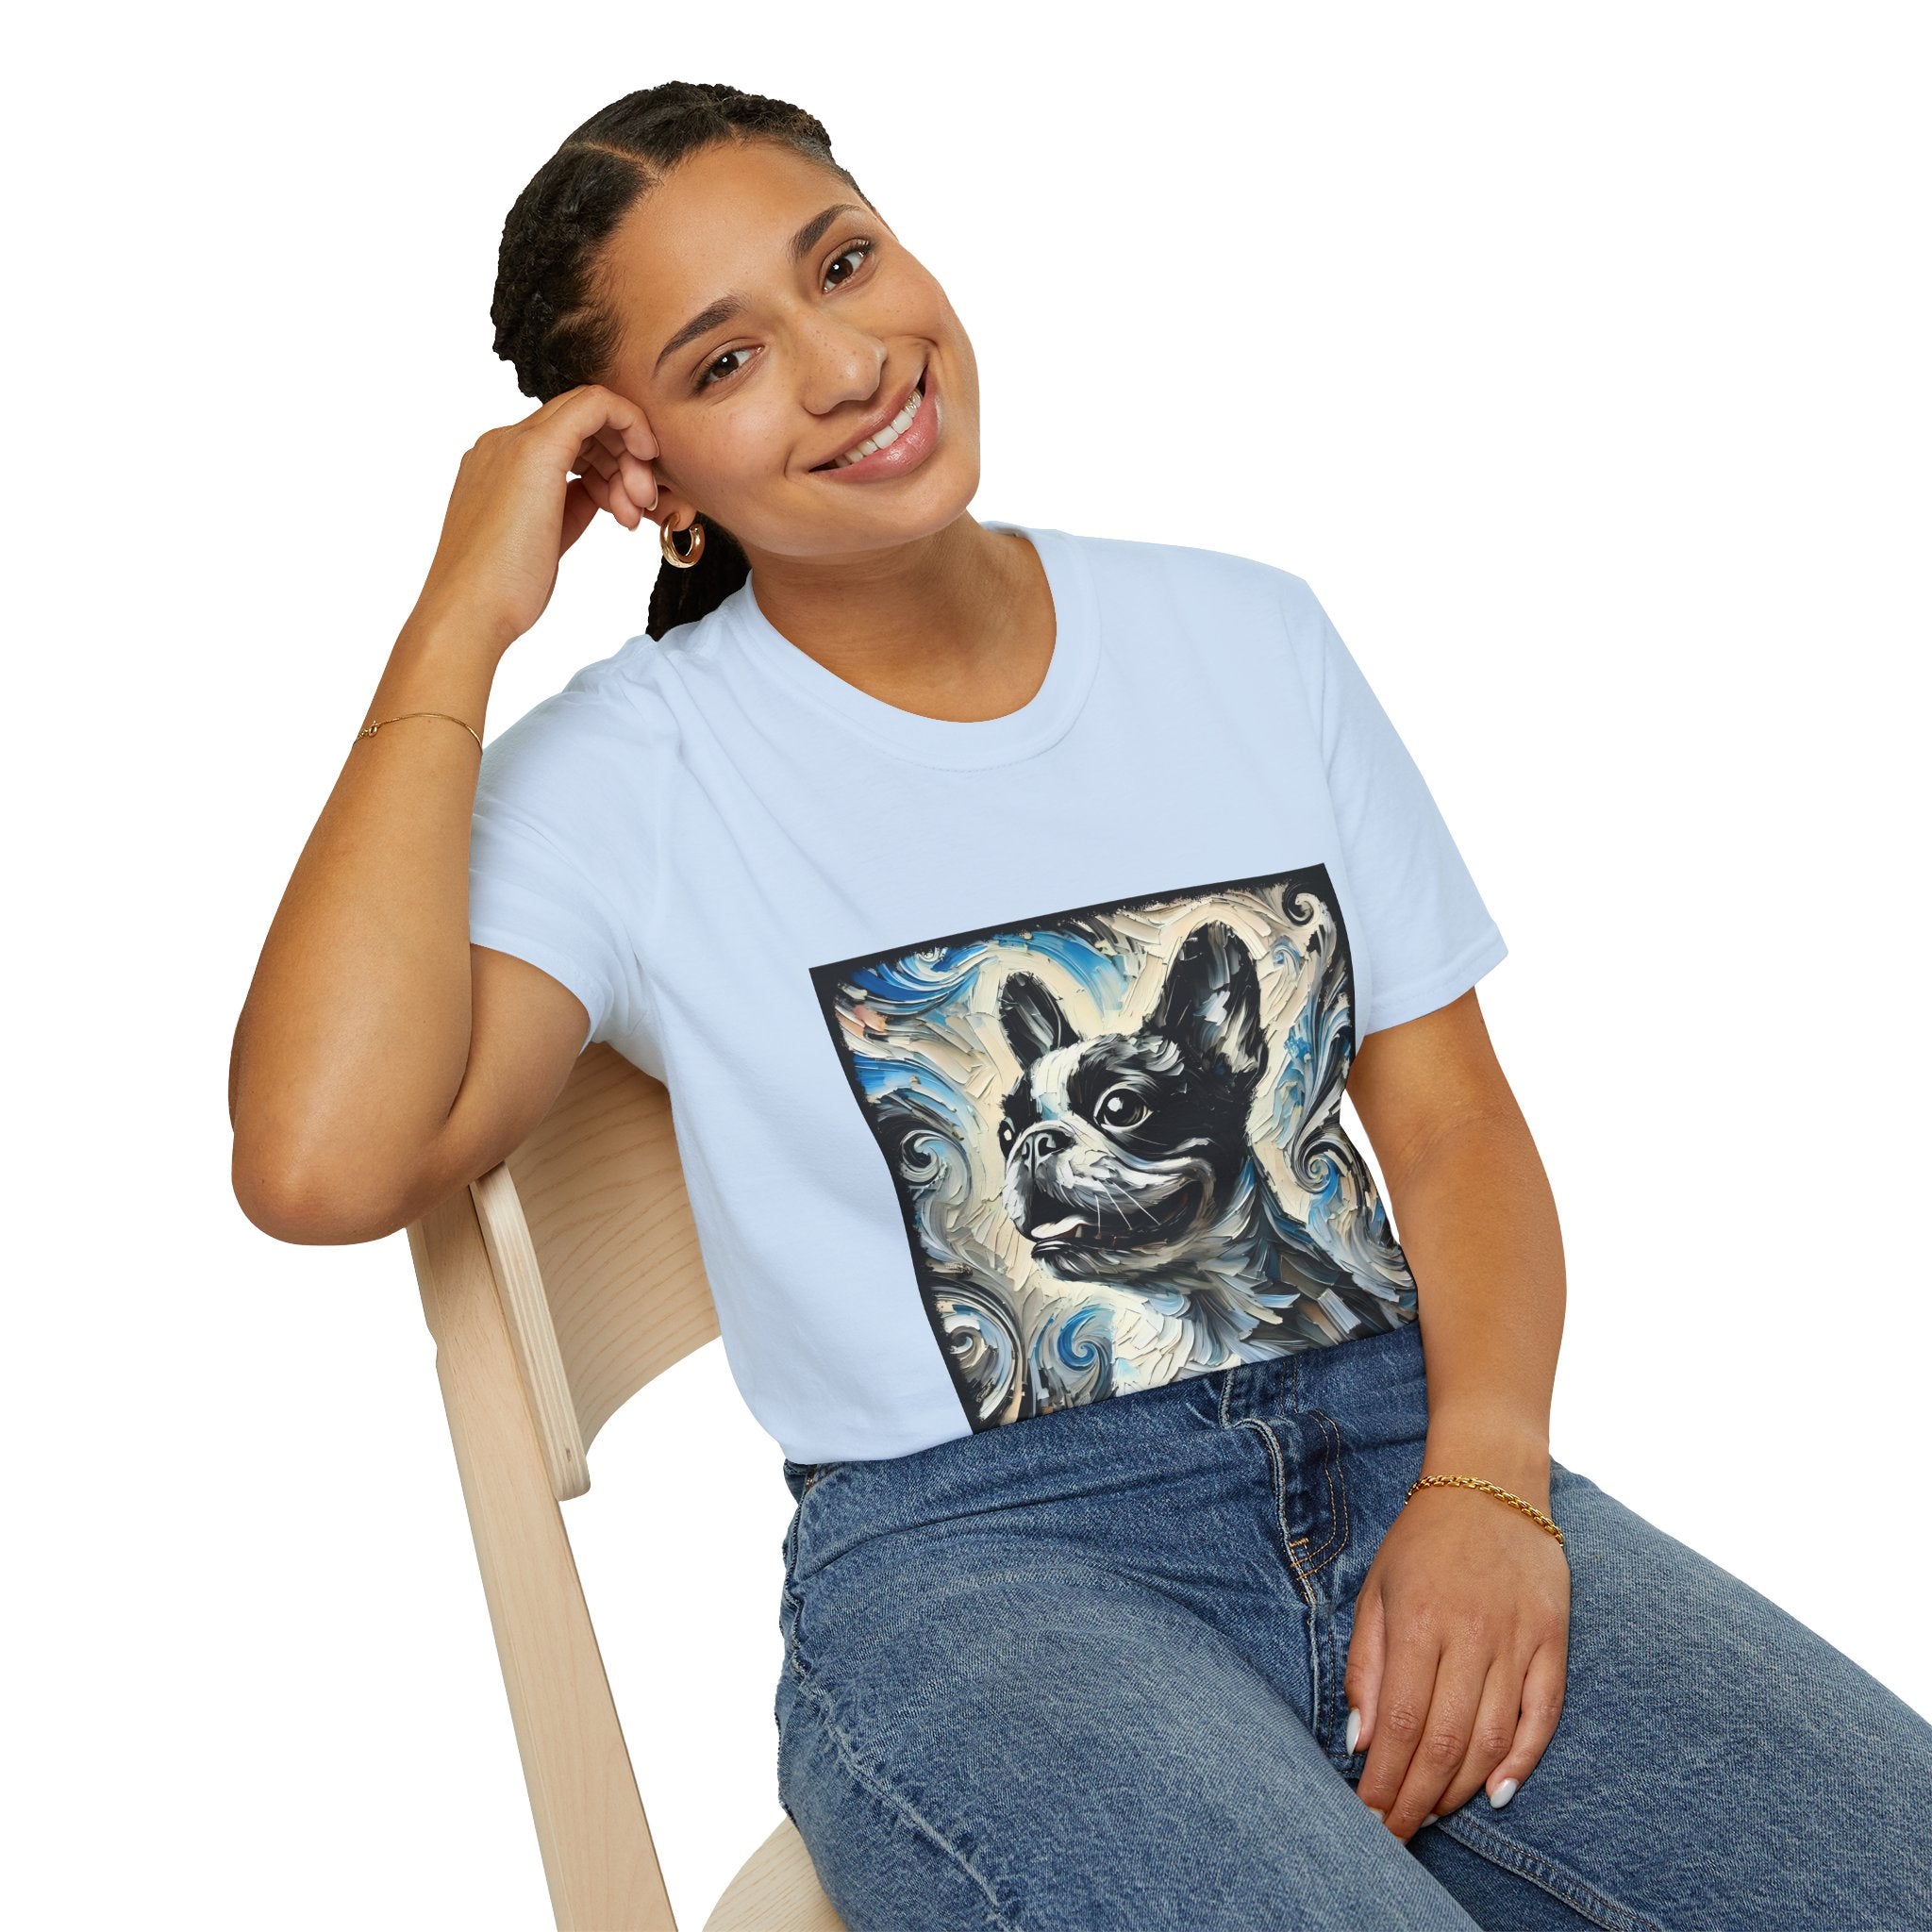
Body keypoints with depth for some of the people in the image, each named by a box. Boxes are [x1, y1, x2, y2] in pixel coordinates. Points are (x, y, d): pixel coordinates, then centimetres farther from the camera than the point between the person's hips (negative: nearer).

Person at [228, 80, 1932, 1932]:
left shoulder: (1245, 634, 11)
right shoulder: (625, 777, -1)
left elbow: (1450, 1111, 10)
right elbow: (321, 1163, -18)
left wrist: (1485, 1479, -9)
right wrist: (459, 624, -11)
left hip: (1399, 1451, 4)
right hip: (969, 1562, -3)